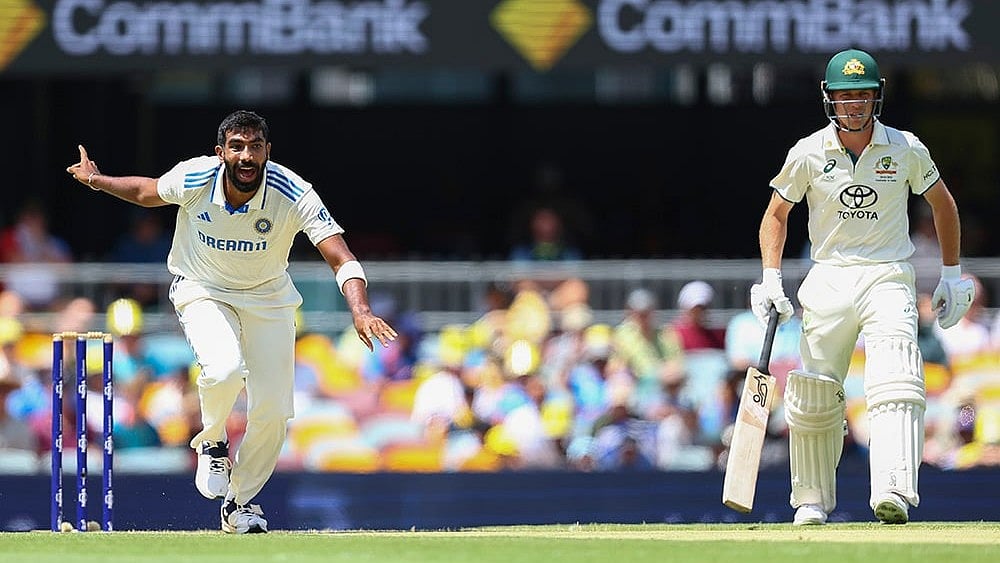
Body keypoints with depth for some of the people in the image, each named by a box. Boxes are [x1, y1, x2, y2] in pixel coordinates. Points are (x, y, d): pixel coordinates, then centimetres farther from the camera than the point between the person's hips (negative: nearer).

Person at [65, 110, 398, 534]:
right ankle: (212, 444, 1)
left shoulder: (293, 194, -27)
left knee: (273, 410, -6)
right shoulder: (193, 179, -23)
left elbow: (341, 259, -34)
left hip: (268, 298, 1)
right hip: (203, 292, -1)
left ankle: (239, 503, 19)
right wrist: (97, 181, 2)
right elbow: (148, 192, 3)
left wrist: (360, 311, -50)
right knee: (225, 368, -32)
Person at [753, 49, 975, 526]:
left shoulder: (906, 149, -1)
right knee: (812, 397, 2)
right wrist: (770, 279, -2)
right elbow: (776, 214, 10)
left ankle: (893, 494, -35)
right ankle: (813, 500, 20)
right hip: (828, 281, 2)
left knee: (895, 385, -22)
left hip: (889, 279, -2)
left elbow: (942, 203, 14)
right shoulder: (809, 154, -1)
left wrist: (951, 274, 14)